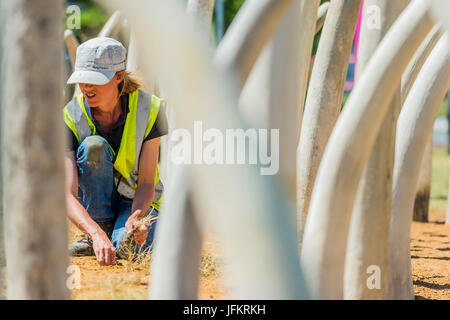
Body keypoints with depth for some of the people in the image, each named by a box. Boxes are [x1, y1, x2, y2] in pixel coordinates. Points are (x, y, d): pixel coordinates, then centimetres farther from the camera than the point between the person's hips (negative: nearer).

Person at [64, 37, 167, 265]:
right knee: (94, 146, -30)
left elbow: (146, 183, -18)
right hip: (97, 200, 0)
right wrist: (97, 234, -48)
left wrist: (135, 217, -40)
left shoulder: (147, 109, -20)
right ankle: (103, 228, -16)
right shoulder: (71, 117, -22)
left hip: (136, 199, 0)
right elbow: (67, 194, -30)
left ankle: (128, 226, 5)